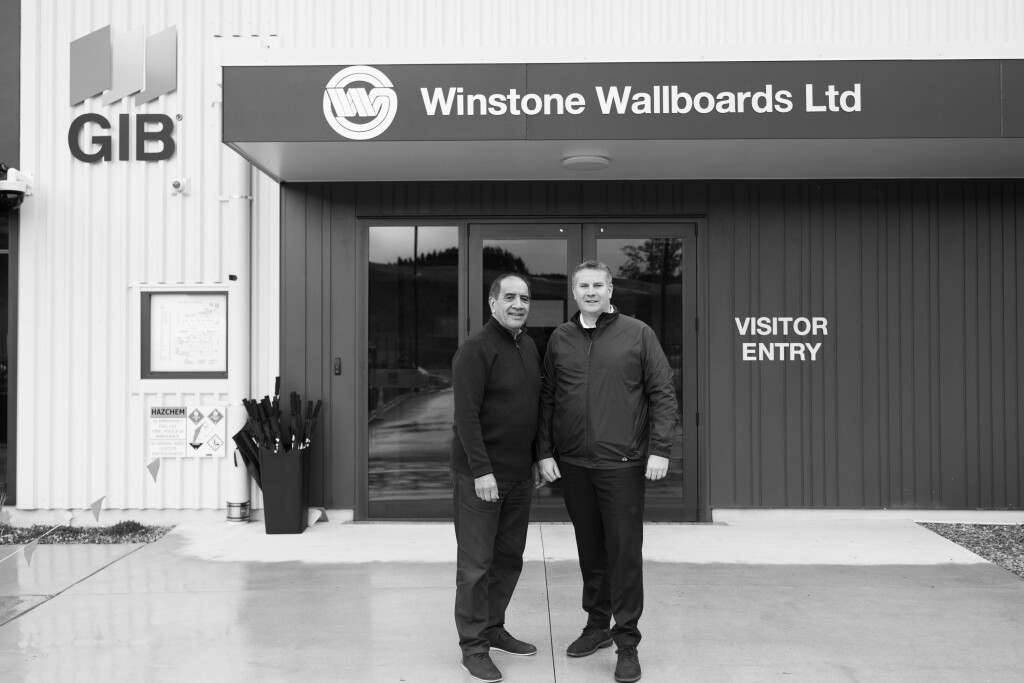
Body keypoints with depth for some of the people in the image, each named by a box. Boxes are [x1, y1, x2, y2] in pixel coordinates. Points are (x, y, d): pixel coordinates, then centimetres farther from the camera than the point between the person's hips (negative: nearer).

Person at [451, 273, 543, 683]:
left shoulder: (530, 347, 11)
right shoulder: (476, 349, -13)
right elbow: (466, 414, -18)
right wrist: (481, 470, -21)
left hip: (520, 473, 8)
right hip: (480, 475, -7)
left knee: (510, 557, 15)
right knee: (476, 563, 1)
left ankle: (494, 628, 31)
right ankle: (473, 646, 13)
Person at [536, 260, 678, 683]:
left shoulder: (637, 334, -1)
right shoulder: (559, 339, 8)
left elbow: (662, 393, -2)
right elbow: (547, 400, 10)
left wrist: (659, 449, -9)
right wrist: (544, 452, 4)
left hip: (622, 464, -3)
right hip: (573, 465, 3)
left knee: (625, 552, 1)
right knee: (589, 550, 14)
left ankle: (627, 643, 13)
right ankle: (597, 625, 30)